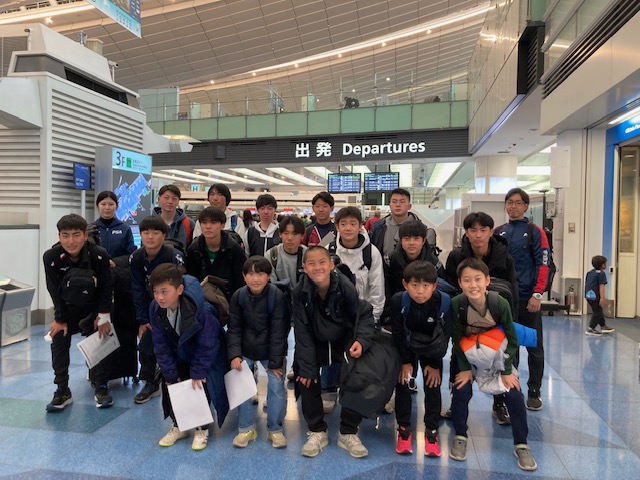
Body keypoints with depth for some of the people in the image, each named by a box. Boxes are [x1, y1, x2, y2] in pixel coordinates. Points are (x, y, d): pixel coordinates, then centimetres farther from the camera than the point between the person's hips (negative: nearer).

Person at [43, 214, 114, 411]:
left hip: (94, 306, -1)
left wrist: (103, 315, -12)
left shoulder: (99, 255, -26)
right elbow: (55, 291, -15)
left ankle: (101, 388, 9)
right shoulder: (51, 257, -24)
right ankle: (62, 391, 6)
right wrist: (60, 319, -10)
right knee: (59, 341, -6)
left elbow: (106, 288, -14)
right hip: (66, 307, 1)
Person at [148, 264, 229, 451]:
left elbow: (207, 346, -25)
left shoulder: (201, 310, -37)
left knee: (201, 387, -10)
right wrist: (170, 373, -11)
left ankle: (202, 429, 15)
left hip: (203, 356, -5)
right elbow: (161, 344, -12)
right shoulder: (155, 309, -22)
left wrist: (197, 372, -20)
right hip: (178, 356, 5)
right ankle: (178, 426, 25)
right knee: (169, 386, 2)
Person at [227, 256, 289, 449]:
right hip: (246, 350, 2)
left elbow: (278, 332, -17)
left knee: (276, 386, -7)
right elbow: (234, 328, -4)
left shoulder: (277, 296, -20)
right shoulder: (238, 297, -11)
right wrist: (235, 354, -15)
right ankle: (246, 428, 17)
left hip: (271, 351, -2)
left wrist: (275, 362, -15)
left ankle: (275, 429, 14)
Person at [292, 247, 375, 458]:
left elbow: (365, 314, -14)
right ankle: (317, 431, 8)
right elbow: (303, 332, -16)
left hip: (344, 340, -1)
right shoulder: (300, 292, -21)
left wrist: (362, 340, -33)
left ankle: (348, 433, 5)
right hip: (315, 342, 1)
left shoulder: (345, 287, -26)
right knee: (305, 377, -13)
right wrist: (307, 367, -19)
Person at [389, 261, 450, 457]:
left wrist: (434, 364, -11)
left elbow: (444, 336, -17)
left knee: (433, 386, -3)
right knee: (402, 384, -2)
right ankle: (404, 429, 12)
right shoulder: (398, 301, -30)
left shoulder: (444, 302, -30)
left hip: (432, 349, 0)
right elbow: (398, 334, -17)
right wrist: (405, 361, -13)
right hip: (406, 347, 0)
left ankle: (431, 431, 12)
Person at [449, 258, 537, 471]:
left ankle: (521, 444, 10)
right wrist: (464, 368, -13)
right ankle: (460, 436, 8)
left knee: (514, 394, -9)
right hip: (468, 355, 0)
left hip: (498, 354, 1)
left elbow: (511, 339, -13)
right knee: (461, 389, -15)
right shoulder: (456, 304, -28)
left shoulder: (501, 304, -27)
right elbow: (457, 339, -14)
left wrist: (507, 370, -12)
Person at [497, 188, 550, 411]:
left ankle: (534, 392, 18)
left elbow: (543, 264, -7)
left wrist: (537, 295, -14)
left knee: (534, 346, 4)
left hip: (527, 298, -3)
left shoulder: (535, 232, -1)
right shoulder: (498, 233, 9)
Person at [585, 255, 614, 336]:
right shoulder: (601, 273, -13)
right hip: (595, 296, -9)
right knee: (597, 313, -1)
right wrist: (602, 298, -22)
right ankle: (591, 329, -2)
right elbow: (601, 286, -19)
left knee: (599, 311, 22)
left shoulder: (589, 272, 13)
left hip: (588, 295, 9)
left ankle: (603, 326, 35)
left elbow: (586, 284, 20)